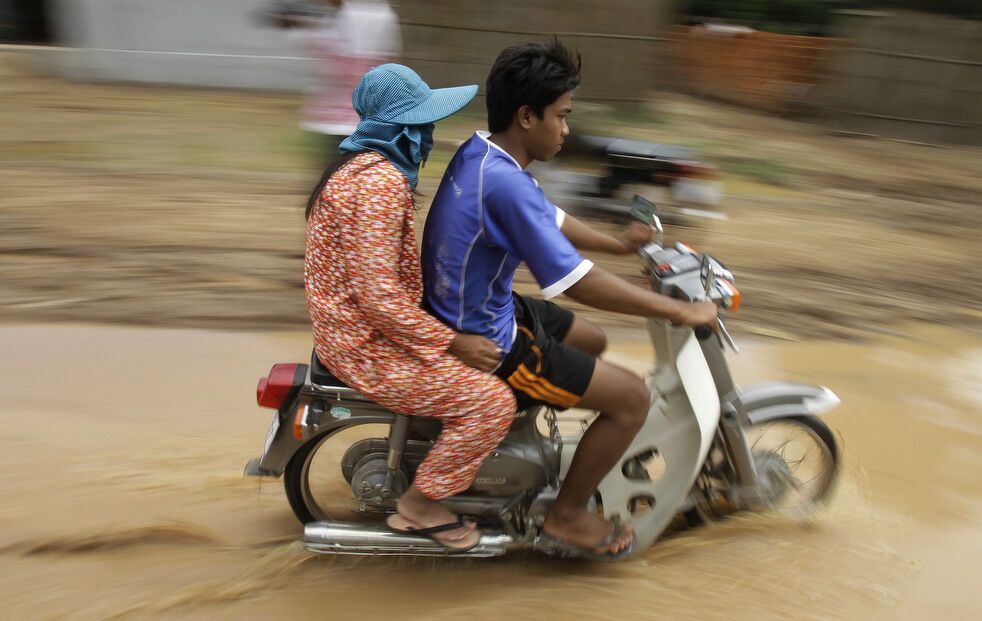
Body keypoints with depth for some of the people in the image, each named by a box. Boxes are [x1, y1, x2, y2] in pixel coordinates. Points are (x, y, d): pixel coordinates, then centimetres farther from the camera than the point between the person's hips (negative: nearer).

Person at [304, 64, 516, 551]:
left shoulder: (362, 166, 11)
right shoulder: (381, 181, -23)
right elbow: (379, 296, -27)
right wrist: (452, 342, -19)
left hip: (354, 325, 11)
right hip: (367, 346, -11)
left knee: (481, 352, 19)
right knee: (492, 402, -15)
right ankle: (419, 504, 4)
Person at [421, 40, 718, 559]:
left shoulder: (479, 152, 2)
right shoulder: (504, 184, -29)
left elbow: (549, 219, 17)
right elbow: (578, 283, -28)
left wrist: (616, 243, 20)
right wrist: (678, 311, -19)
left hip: (466, 311, 10)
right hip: (482, 343, -10)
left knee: (592, 342, 26)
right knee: (631, 397, -5)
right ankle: (566, 516, 13)